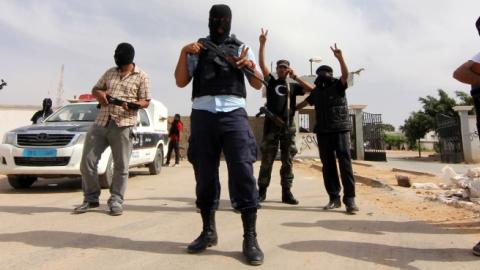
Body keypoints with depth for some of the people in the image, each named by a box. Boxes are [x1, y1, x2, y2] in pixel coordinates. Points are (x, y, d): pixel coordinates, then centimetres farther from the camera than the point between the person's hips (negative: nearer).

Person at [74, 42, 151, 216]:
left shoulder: (141, 76, 3)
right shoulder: (110, 73, 18)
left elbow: (146, 101, 0)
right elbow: (95, 89, 23)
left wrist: (133, 104, -22)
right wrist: (99, 94, -2)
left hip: (123, 125, -5)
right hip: (101, 122, 5)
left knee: (121, 165, -1)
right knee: (87, 162, 4)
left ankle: (116, 201, 12)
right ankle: (91, 199, 18)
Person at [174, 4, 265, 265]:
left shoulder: (241, 47, 17)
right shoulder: (197, 48, 17)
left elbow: (258, 85, 12)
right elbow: (180, 82, 8)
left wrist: (250, 66, -8)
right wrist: (183, 53, -5)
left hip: (233, 114, -1)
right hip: (203, 115, 1)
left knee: (243, 173, -10)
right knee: (205, 174, 4)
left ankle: (250, 238, -3)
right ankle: (208, 232, 18)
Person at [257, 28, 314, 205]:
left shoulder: (293, 86, 15)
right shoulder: (271, 82, 11)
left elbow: (312, 89, 7)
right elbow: (262, 64, 2)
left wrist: (295, 77, 2)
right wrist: (262, 44, -5)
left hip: (288, 127, 2)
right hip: (272, 125, -2)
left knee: (287, 162, 4)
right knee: (267, 160, 0)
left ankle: (287, 193, 10)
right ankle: (262, 191, 8)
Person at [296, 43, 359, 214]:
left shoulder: (338, 86, 5)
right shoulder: (316, 91, 18)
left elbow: (345, 74, -14)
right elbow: (304, 103, 30)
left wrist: (340, 58, -27)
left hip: (340, 129, -4)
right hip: (322, 131, 5)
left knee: (345, 162, -10)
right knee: (327, 165, 2)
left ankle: (349, 199, -9)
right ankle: (334, 198, 7)